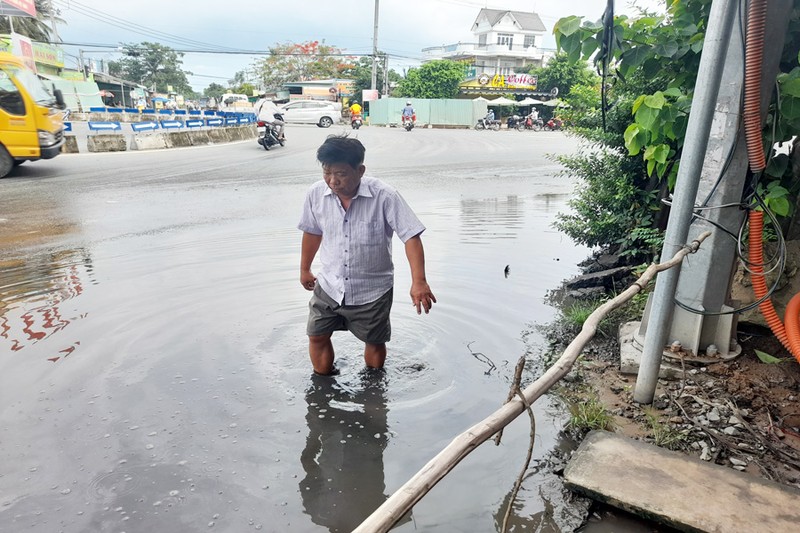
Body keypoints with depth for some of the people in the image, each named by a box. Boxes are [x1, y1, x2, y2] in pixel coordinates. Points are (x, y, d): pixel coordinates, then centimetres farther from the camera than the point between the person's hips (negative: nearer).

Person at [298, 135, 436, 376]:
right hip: (329, 286, 3)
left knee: (374, 342, 14)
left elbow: (411, 236, -23)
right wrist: (304, 269, 18)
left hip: (372, 290, -3)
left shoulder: (384, 196, -23)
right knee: (317, 337, 11)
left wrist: (418, 281, -33)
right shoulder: (316, 194, -10)